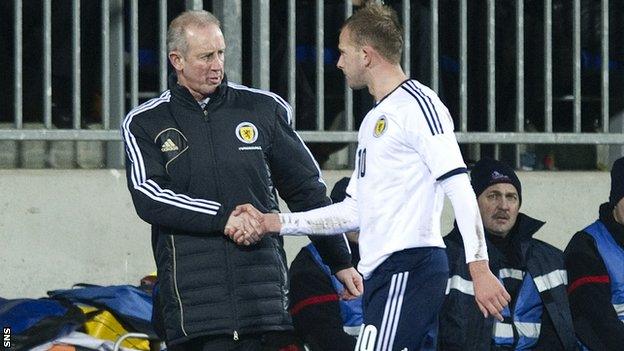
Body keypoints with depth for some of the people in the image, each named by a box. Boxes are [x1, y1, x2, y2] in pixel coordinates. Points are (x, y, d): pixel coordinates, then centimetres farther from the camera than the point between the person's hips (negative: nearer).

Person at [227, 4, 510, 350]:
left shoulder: (416, 104, -7)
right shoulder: (374, 120, 24)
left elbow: (459, 188, -15)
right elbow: (354, 212, 26)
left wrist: (479, 269, -22)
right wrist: (271, 223, 20)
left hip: (410, 265, -10)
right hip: (381, 273, 10)